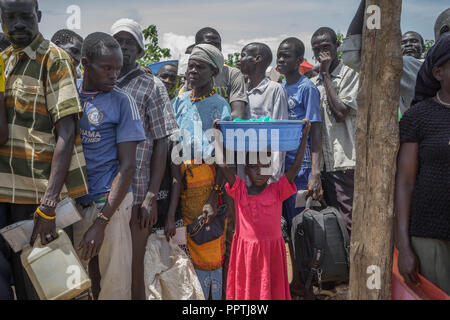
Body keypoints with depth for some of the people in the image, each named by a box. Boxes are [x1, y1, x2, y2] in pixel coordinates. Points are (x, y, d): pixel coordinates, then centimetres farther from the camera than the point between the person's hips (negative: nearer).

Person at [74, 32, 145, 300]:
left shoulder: (122, 101, -3)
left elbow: (128, 166, -7)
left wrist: (101, 222, -14)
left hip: (107, 204, -3)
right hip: (69, 203, 3)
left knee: (114, 287, 1)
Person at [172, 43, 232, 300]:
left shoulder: (220, 106, -1)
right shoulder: (180, 101, 15)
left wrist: (213, 198, -17)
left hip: (208, 178, -4)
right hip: (180, 180, 5)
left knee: (210, 247, -2)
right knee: (189, 247, 10)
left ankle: (216, 294, 12)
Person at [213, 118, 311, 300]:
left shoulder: (277, 191, -2)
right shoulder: (239, 190, -1)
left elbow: (296, 166, -7)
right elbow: (222, 165, -8)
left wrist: (304, 137, -8)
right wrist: (217, 136, -2)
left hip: (271, 251, 0)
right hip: (244, 251, 1)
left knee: (271, 290, 7)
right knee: (245, 290, 10)